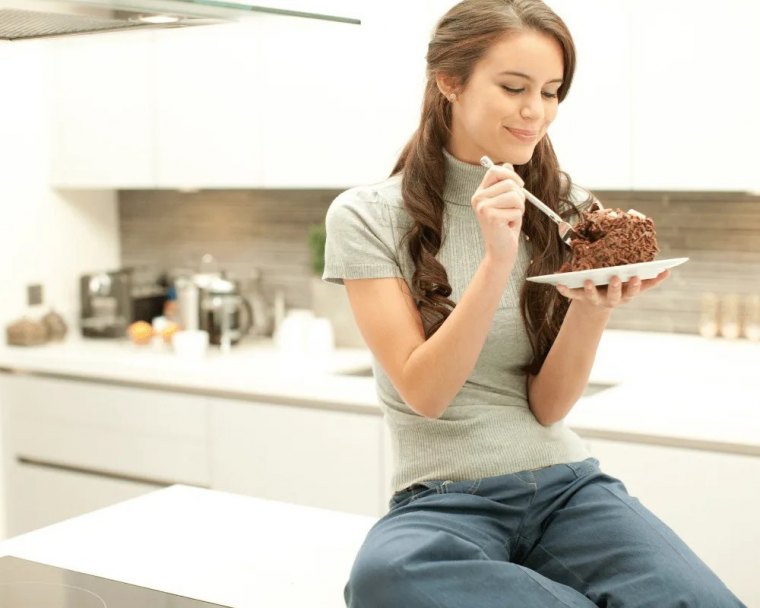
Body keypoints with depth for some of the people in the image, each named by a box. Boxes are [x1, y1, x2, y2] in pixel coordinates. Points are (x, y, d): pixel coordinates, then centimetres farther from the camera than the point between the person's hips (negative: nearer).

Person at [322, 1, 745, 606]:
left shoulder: (569, 210, 5)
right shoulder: (366, 216, -4)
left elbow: (549, 407, 0)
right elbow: (425, 393, -11)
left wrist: (594, 307, -20)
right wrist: (497, 260, -21)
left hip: (568, 487, 1)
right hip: (445, 500, 0)